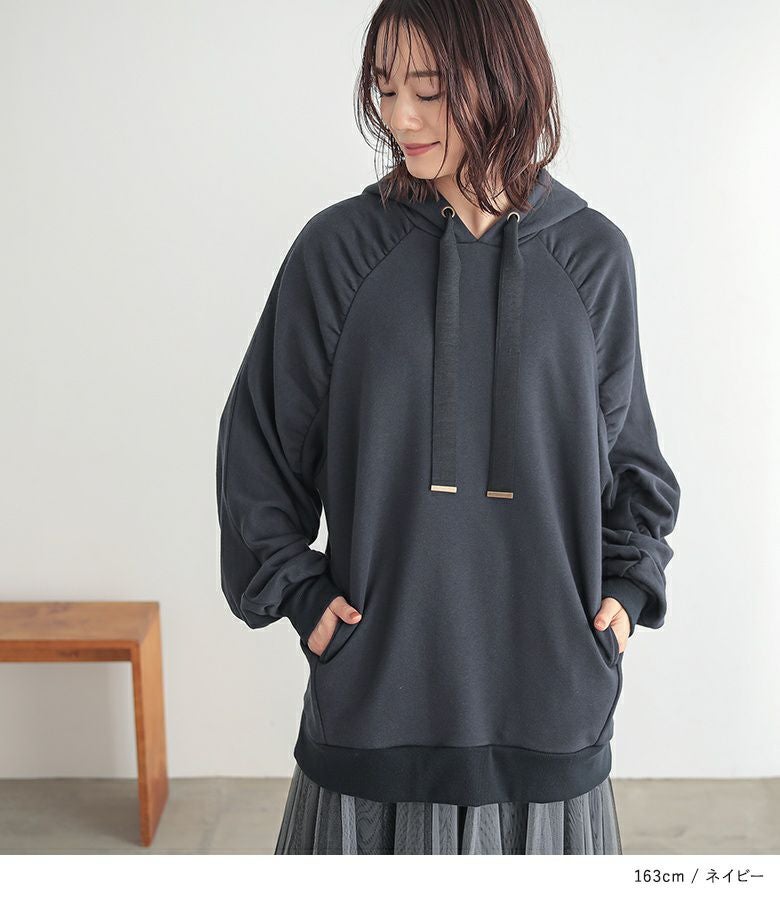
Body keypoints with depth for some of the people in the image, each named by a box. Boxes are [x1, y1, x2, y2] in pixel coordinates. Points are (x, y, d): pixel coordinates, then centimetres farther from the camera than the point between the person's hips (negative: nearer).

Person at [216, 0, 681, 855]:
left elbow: (629, 446, 11)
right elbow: (257, 441, 3)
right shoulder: (340, 248, -4)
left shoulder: (590, 255, 0)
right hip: (377, 676, -1)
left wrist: (628, 584, 2)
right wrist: (301, 595, -2)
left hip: (547, 674, 1)